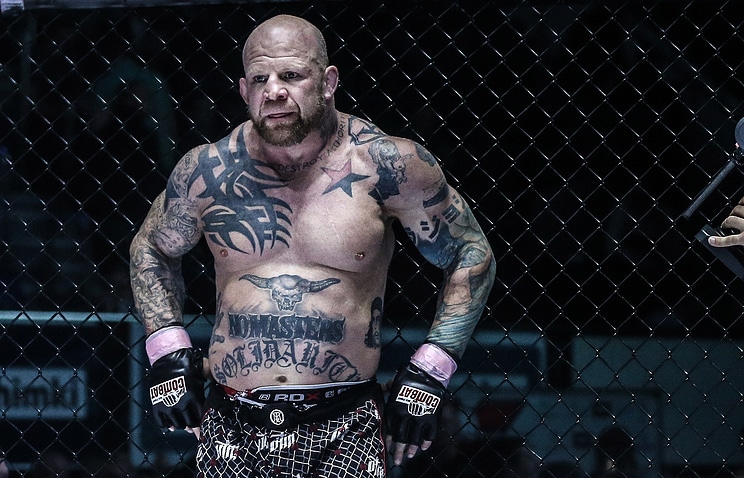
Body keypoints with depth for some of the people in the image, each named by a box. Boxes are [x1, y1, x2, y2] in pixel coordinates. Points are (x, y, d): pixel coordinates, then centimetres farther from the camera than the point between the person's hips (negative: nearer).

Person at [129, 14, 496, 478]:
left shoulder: (386, 165, -3)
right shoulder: (208, 171, 2)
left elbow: (472, 256, 7)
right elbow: (152, 249, 21)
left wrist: (430, 371, 0)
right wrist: (167, 347, 7)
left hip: (345, 434, -2)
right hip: (232, 429, 2)